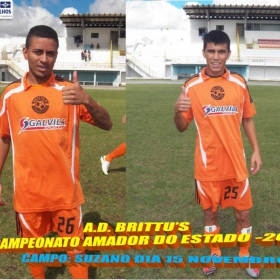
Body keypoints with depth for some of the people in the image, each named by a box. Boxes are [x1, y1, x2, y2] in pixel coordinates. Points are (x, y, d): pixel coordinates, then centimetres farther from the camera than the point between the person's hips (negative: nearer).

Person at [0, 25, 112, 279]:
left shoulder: (69, 91, -4)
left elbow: (107, 125, -9)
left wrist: (87, 101, -29)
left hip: (65, 190, -1)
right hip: (27, 191, 1)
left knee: (75, 248, 10)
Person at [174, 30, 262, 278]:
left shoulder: (239, 83, -1)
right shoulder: (192, 86, -7)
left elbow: (248, 120, 9)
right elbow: (182, 127, -3)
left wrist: (256, 151, 4)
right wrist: (178, 111, -24)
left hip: (236, 162, 2)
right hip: (207, 164, -1)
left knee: (243, 212, 12)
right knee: (210, 211, 14)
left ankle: (245, 254, 36)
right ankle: (214, 254, 37)